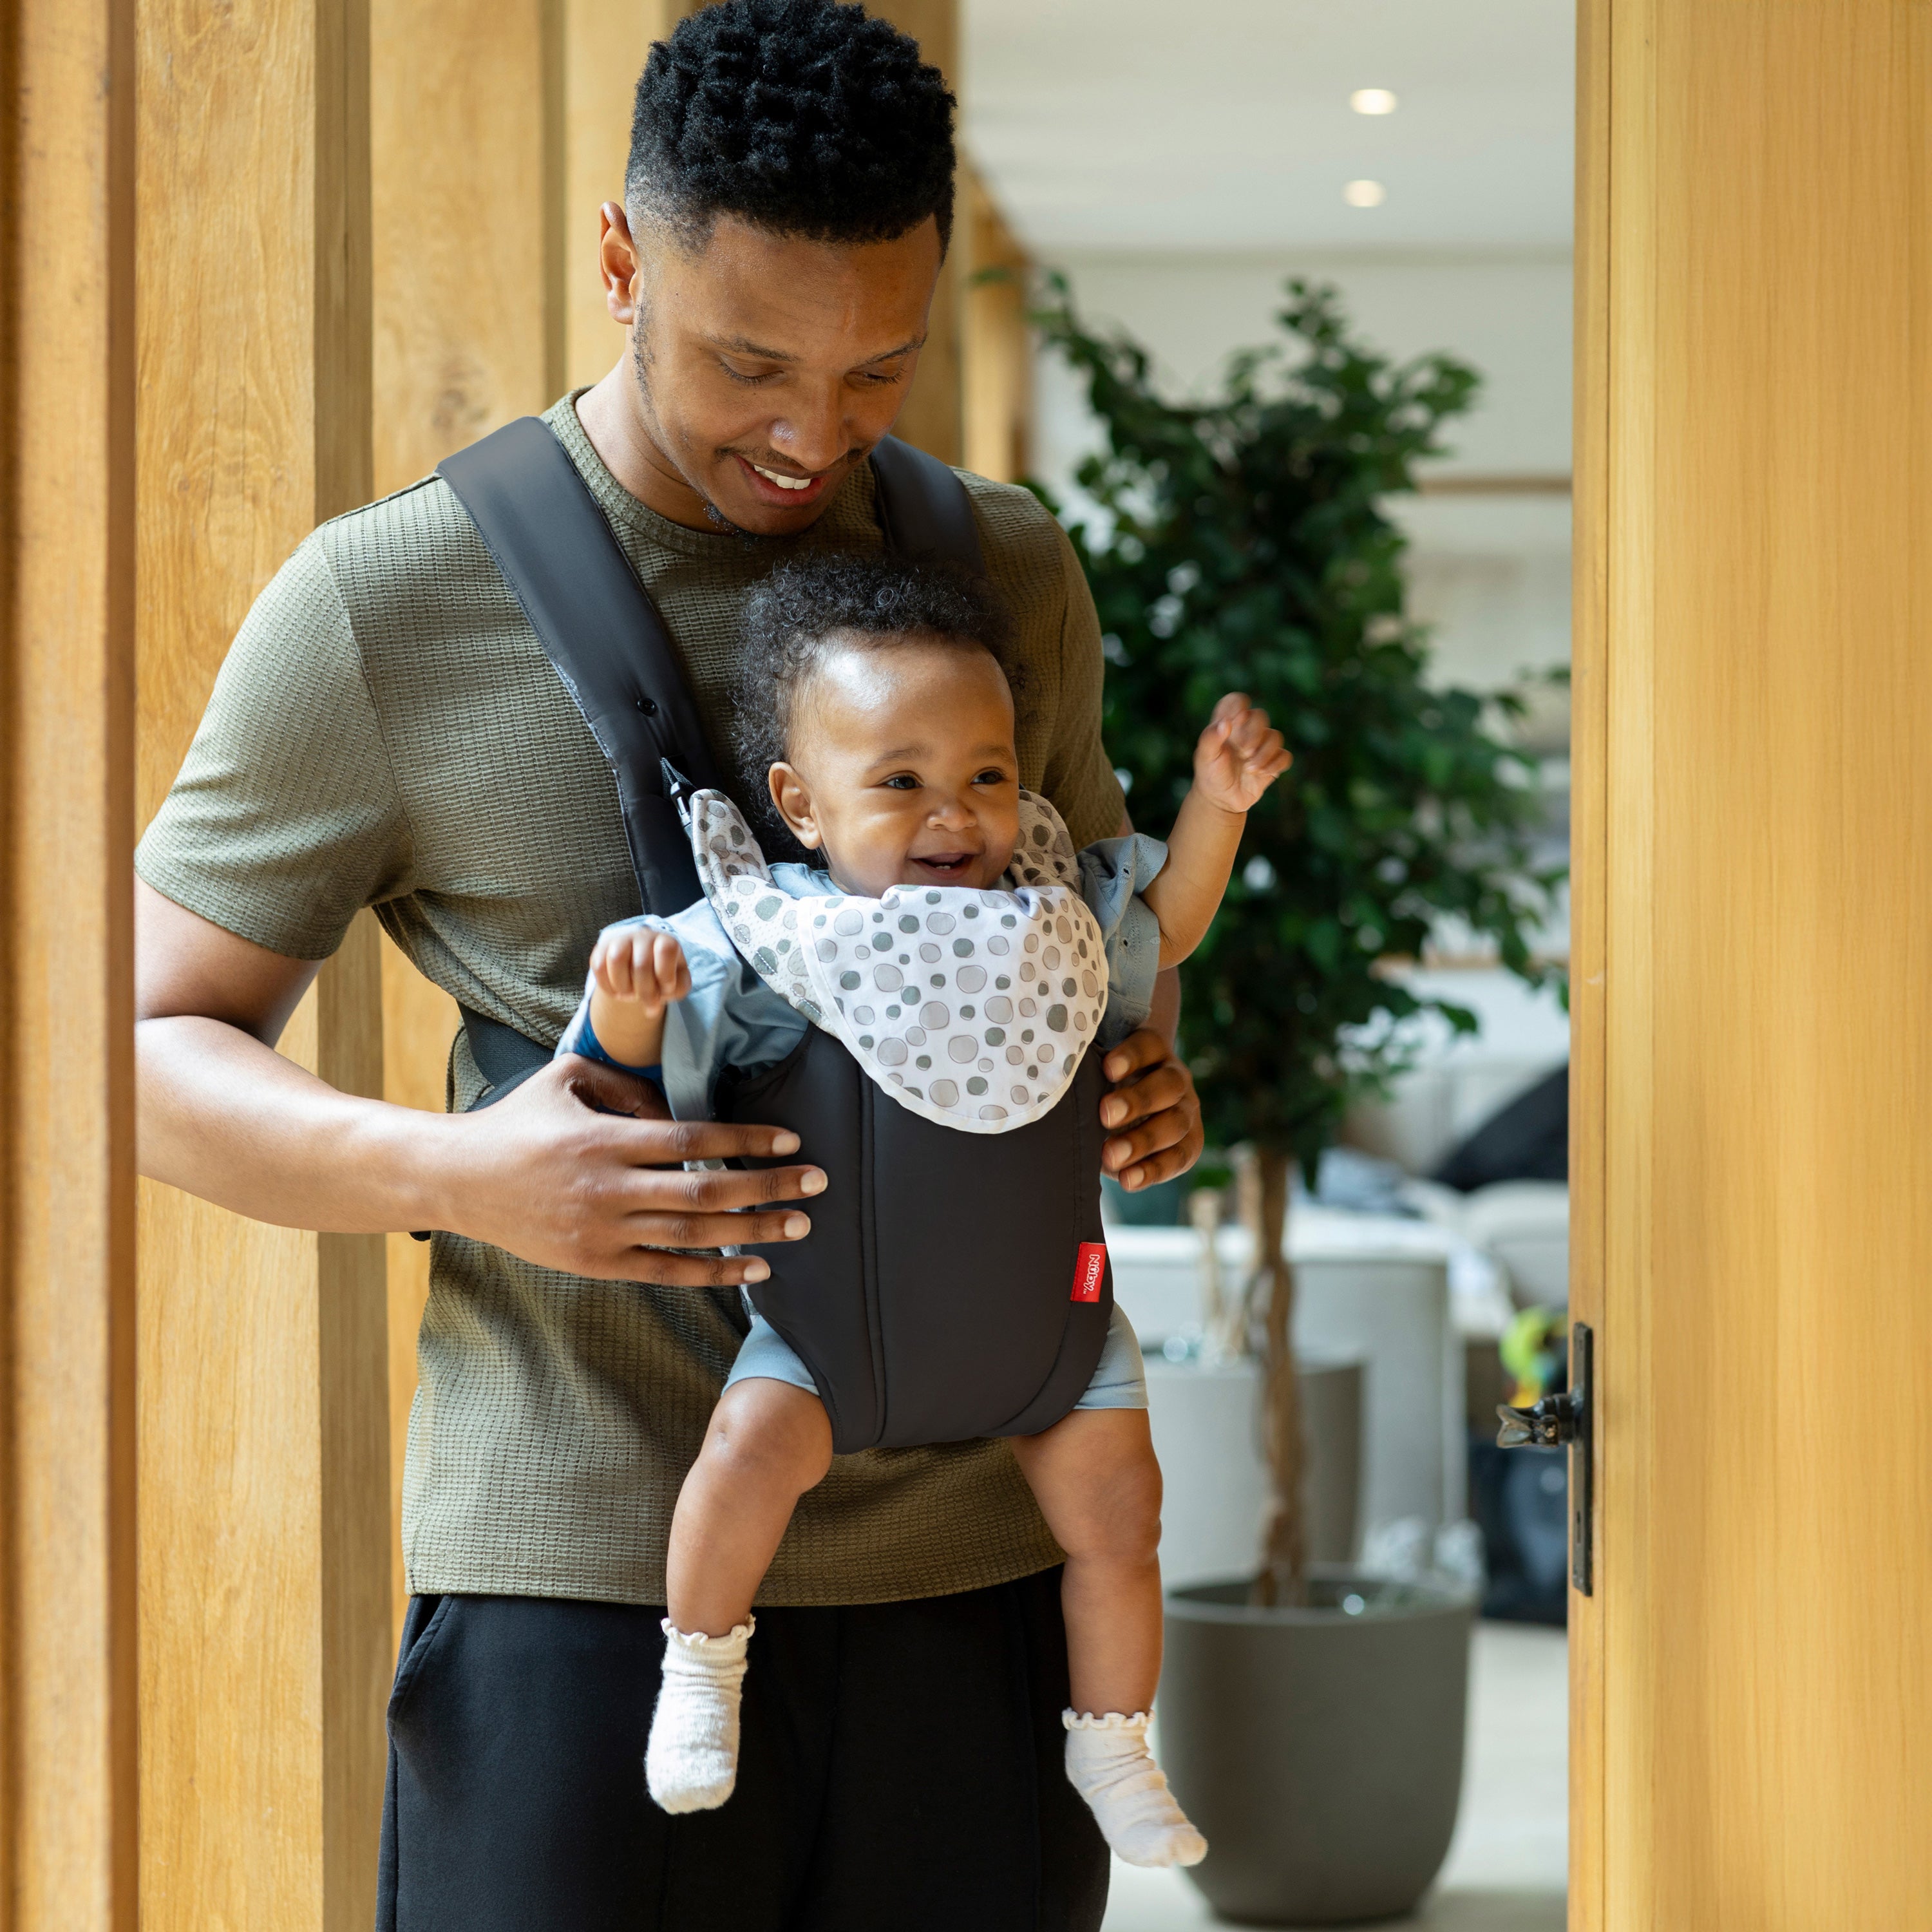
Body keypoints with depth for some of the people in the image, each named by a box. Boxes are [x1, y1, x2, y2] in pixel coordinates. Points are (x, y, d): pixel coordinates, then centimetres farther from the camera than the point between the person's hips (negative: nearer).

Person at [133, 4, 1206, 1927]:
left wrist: (1143, 1078, 1)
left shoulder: (1010, 576, 9)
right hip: (580, 1567, -3)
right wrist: (454, 1172, -18)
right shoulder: (380, 608, -3)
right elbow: (157, 1048, 0)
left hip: (968, 1551, 4)